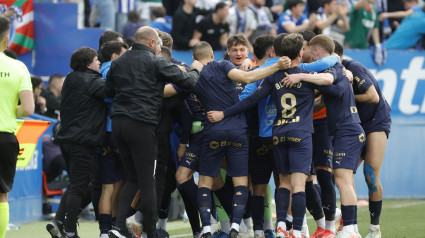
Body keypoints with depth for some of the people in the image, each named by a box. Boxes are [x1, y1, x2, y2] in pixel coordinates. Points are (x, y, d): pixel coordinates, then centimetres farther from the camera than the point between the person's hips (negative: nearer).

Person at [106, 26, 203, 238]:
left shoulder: (118, 62, 12)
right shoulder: (156, 62, -5)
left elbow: (109, 91, 19)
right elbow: (187, 82, -5)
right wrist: (195, 70, 17)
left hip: (118, 123, 6)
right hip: (142, 124, -6)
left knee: (132, 179, 15)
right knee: (147, 182, 1)